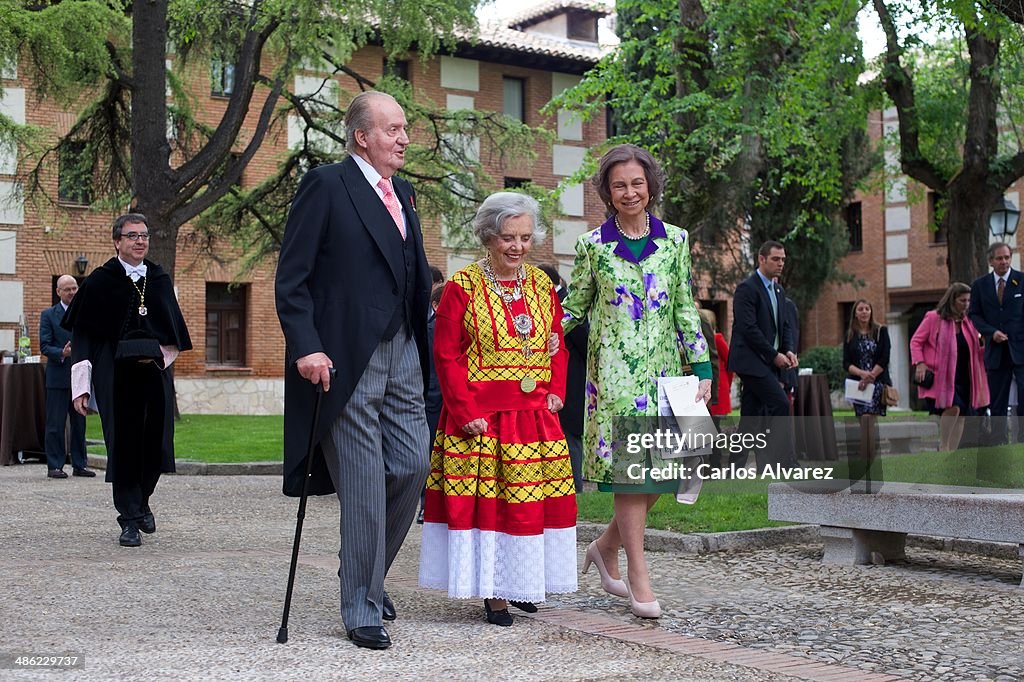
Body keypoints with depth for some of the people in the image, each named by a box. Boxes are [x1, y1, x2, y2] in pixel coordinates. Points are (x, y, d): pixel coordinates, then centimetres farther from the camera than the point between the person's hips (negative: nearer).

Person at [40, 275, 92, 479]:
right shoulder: (48, 315, 2)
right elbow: (44, 346, -5)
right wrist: (62, 353, -21)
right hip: (58, 377, -3)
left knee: (79, 423, 9)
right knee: (55, 424, -1)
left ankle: (80, 464, 16)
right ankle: (55, 466, 4)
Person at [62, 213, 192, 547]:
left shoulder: (160, 280, 12)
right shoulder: (100, 281, 1)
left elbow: (176, 332, 19)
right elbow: (81, 337, -1)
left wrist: (160, 353, -2)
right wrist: (80, 386, -6)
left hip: (154, 371, 3)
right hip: (115, 377, -3)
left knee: (155, 442, -1)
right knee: (123, 444, -5)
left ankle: (141, 500, 25)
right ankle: (130, 519, 4)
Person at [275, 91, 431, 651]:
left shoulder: (401, 194, 17)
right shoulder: (326, 185, -6)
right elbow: (291, 279, -10)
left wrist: (422, 347, 12)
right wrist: (305, 348, -20)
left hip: (401, 353, 7)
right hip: (347, 358, -7)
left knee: (413, 467, 6)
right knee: (363, 487, -3)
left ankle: (367, 574, 29)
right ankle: (362, 610, 10)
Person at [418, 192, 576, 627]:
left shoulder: (542, 285, 10)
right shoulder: (463, 286, -5)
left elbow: (557, 346, 17)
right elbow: (446, 355, -6)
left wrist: (555, 393, 3)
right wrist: (466, 412, -12)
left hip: (535, 417, 5)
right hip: (479, 419, -4)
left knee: (531, 500, 7)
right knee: (483, 501, -2)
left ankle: (520, 584, 24)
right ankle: (491, 592, 10)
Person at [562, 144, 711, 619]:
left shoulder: (674, 240, 8)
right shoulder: (592, 245, 3)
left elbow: (685, 308, 10)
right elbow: (574, 307, 8)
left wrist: (702, 367, 5)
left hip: (663, 367, 3)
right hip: (614, 368, -3)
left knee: (661, 469, 2)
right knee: (628, 466, -8)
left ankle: (607, 545, 24)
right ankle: (639, 579, -1)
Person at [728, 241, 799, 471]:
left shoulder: (779, 291, 18)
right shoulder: (747, 288, -11)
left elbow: (784, 326, 20)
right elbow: (748, 328, -17)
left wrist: (788, 351, 1)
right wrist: (774, 355, -15)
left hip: (767, 362, 9)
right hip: (751, 359, -9)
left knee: (752, 416, 7)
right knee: (780, 404, -17)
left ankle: (735, 467, 11)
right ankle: (785, 463, -14)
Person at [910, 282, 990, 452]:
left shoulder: (967, 322, 13)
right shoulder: (933, 318, -4)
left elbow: (973, 352, 20)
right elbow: (915, 341, -3)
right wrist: (920, 363, -15)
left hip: (962, 377, 7)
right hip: (940, 376, -7)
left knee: (961, 415, 4)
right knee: (953, 407, -24)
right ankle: (943, 448, -9)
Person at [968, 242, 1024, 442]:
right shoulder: (980, 285, 9)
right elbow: (974, 314, 8)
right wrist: (991, 332, -8)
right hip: (995, 351, 2)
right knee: (997, 401, 6)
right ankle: (999, 443, 11)